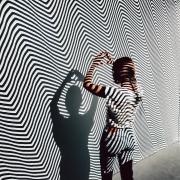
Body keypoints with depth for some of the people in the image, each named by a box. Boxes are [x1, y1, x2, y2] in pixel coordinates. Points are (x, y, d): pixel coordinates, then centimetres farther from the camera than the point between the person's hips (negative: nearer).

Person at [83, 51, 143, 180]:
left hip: (113, 138, -6)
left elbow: (87, 84, -20)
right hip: (129, 137, 6)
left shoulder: (114, 92, -27)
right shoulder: (138, 90, -7)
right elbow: (128, 78, 15)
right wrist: (115, 63, 12)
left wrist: (95, 64, -8)